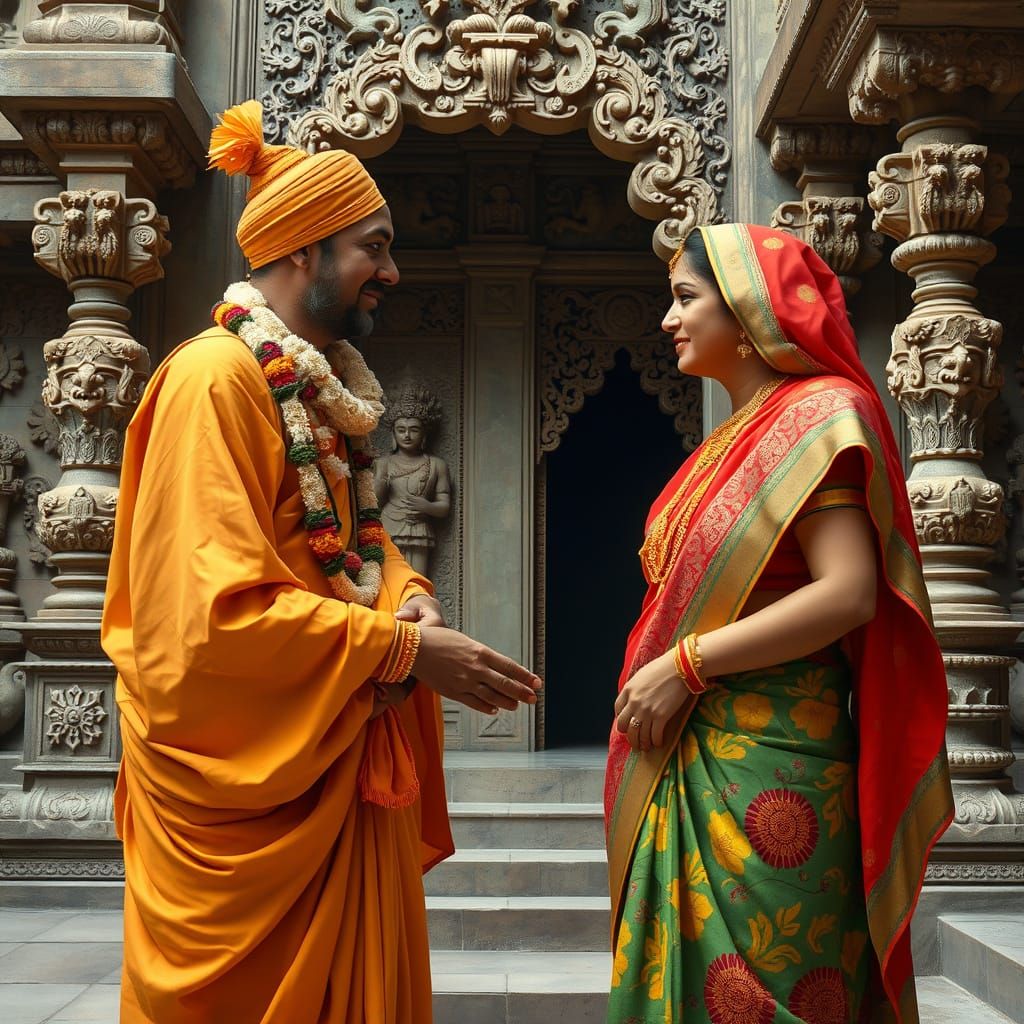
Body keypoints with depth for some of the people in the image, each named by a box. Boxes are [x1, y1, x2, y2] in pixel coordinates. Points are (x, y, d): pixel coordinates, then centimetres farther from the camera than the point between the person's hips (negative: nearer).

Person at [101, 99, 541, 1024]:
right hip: (250, 768, -8)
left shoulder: (327, 386, 14)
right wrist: (404, 649, -20)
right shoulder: (216, 377, -15)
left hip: (343, 757, 8)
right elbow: (216, 607, -22)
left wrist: (409, 596, -2)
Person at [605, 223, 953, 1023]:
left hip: (767, 765, -8)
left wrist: (686, 663, -17)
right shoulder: (738, 434, 17)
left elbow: (849, 594, -19)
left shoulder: (815, 415, -7)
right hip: (697, 761, 8)